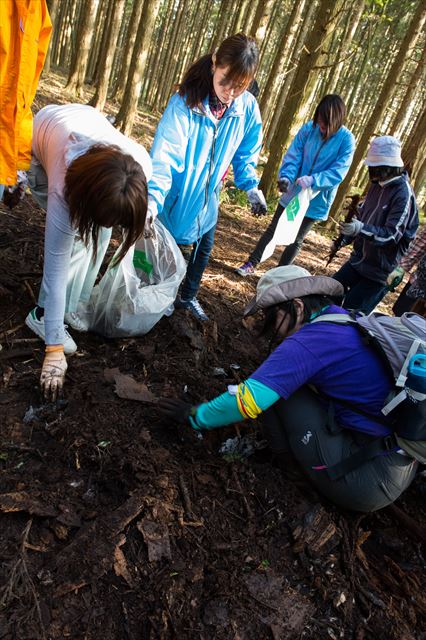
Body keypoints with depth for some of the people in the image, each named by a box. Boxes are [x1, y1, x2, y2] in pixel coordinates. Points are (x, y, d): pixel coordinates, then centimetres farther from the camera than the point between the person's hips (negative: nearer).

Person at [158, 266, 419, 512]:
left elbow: (247, 400, -22)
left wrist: (195, 415, -4)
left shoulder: (308, 342, -21)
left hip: (372, 479, -8)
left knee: (282, 387, -5)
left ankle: (285, 452, 11)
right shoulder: (352, 319, 3)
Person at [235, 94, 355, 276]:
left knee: (296, 241, 12)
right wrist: (286, 176, -29)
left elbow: (338, 172, -20)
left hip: (316, 201, -2)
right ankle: (251, 264, 24)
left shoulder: (347, 140, -14)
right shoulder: (309, 128, -8)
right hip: (292, 193, 2)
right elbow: (292, 156, -10)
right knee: (273, 230, 12)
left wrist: (313, 180, -35)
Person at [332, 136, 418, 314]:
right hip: (358, 259, 8)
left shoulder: (403, 193, -20)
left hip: (380, 270, -8)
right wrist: (346, 237, 6)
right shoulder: (378, 184, 5)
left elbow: (392, 235, -25)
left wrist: (361, 229, -40)